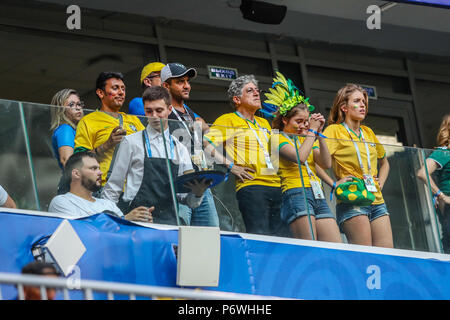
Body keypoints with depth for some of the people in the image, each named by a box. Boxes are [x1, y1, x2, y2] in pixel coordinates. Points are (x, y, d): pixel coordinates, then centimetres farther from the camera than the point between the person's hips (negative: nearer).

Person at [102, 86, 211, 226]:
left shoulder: (180, 149, 16)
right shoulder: (131, 142, 7)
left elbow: (188, 199, 15)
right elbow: (113, 188, 8)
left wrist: (198, 193, -6)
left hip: (169, 222, 3)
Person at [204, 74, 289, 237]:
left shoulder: (264, 123, 26)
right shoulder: (229, 120, 4)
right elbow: (206, 143, -8)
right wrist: (230, 166, -11)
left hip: (276, 185, 7)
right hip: (251, 186, -7)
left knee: (284, 237, 0)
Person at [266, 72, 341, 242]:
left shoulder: (306, 139, 25)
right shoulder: (278, 138, 5)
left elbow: (326, 163, 12)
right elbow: (300, 157, -13)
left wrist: (319, 133, 7)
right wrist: (312, 131, -1)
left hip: (318, 196, 7)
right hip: (296, 193, -7)